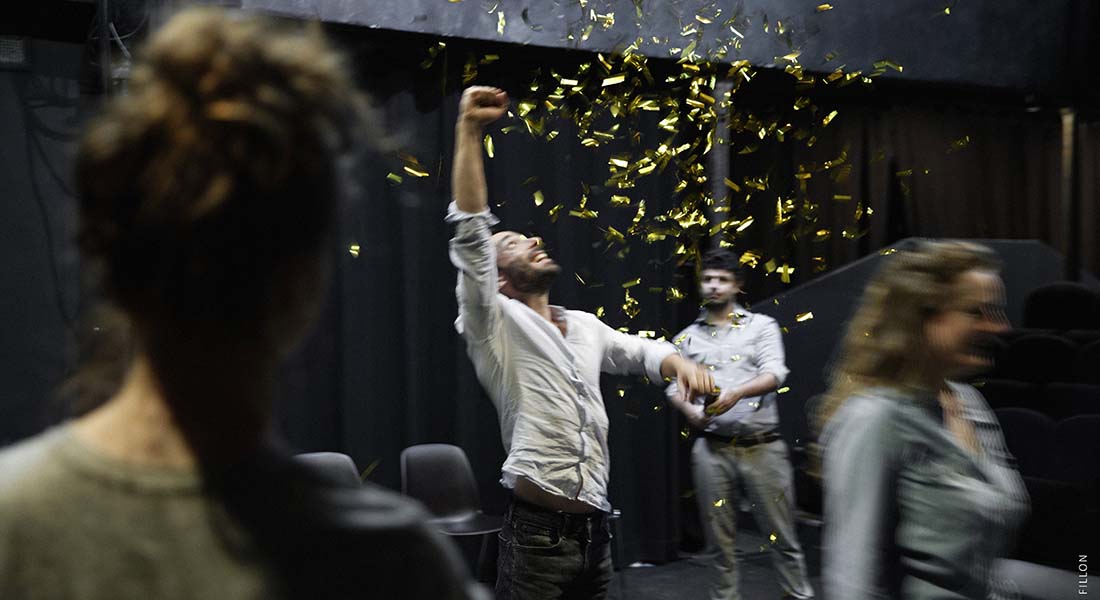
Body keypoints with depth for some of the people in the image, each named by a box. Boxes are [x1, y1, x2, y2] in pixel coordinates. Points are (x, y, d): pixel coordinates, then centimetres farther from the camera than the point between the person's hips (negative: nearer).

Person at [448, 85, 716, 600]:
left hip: (595, 533, 7)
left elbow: (640, 351, 31)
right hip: (536, 535, -6)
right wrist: (469, 130, -18)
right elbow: (470, 231, -14)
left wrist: (680, 364, 7)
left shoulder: (585, 327, 17)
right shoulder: (494, 325, -4)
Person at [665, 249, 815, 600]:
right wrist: (689, 410, -10)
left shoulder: (761, 326, 5)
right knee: (721, 537, 8)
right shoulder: (687, 338, 13)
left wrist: (737, 392, -25)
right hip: (712, 449, 2)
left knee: (781, 535, 3)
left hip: (762, 447, -2)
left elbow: (774, 374, -8)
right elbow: (674, 385, 11)